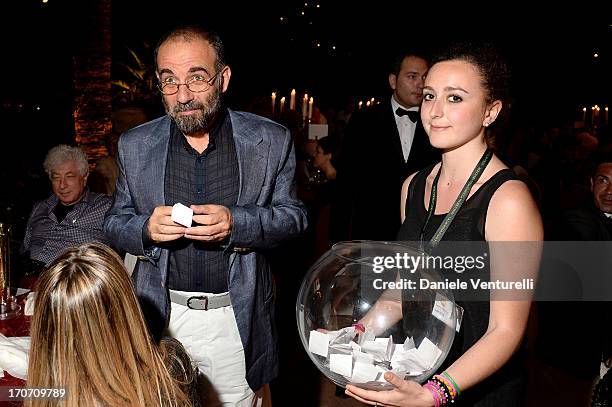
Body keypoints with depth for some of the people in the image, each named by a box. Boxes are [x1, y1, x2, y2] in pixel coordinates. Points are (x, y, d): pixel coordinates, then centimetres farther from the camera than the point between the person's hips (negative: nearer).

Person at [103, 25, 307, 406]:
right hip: (163, 318, 2)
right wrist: (146, 229, -16)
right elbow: (115, 222, 7)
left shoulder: (271, 141, -5)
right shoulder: (135, 146, 0)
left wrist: (236, 223, -20)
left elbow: (293, 215, 0)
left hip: (238, 319, -1)